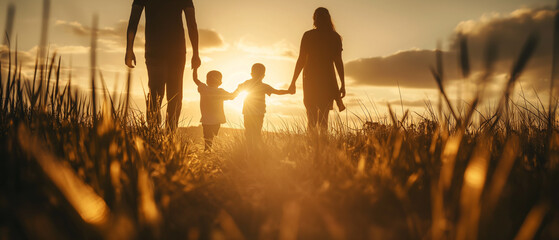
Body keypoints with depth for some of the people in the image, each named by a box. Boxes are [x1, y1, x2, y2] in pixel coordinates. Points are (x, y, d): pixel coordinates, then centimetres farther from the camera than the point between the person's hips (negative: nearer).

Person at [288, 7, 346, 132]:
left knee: (311, 117, 4)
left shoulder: (308, 35, 1)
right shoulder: (335, 37, 5)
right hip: (328, 79, 1)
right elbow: (338, 62, 1)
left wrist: (293, 82, 4)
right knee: (323, 118, 6)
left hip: (310, 78, -1)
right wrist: (343, 85, 5)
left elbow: (301, 60, -2)